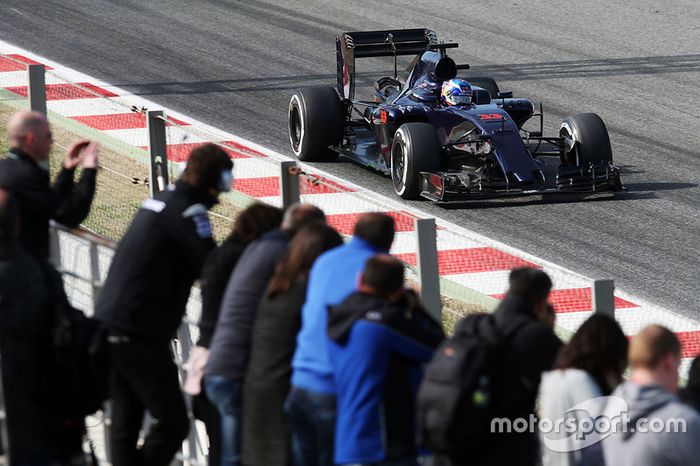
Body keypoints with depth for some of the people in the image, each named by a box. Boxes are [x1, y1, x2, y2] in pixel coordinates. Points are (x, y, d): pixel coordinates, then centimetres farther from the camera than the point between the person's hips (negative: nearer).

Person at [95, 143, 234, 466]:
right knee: (172, 423, -6)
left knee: (125, 423, 12)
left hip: (109, 325, 10)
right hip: (141, 335, -10)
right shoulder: (187, 210, -12)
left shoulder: (163, 200, 17)